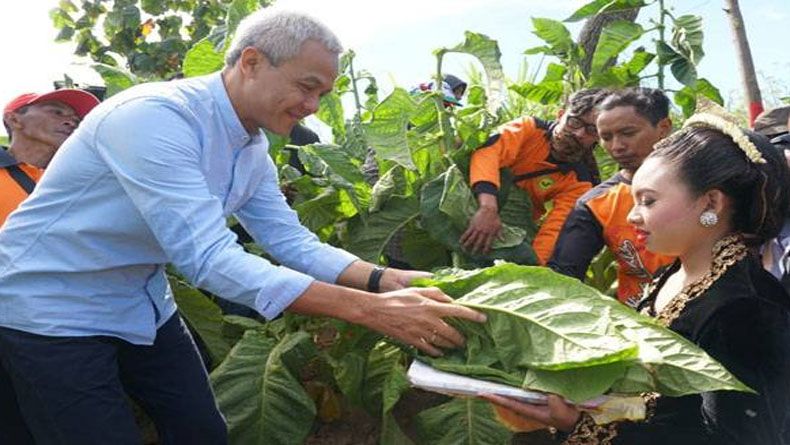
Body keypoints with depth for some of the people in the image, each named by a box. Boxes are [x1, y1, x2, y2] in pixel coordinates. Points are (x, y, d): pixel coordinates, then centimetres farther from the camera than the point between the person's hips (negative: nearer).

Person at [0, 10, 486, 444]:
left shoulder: (254, 148, -1)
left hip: (143, 308, 8)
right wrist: (369, 308, -39)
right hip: (54, 310, -7)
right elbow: (209, 259, -37)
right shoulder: (154, 117, -30)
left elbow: (292, 242, -3)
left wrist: (386, 279, -20)